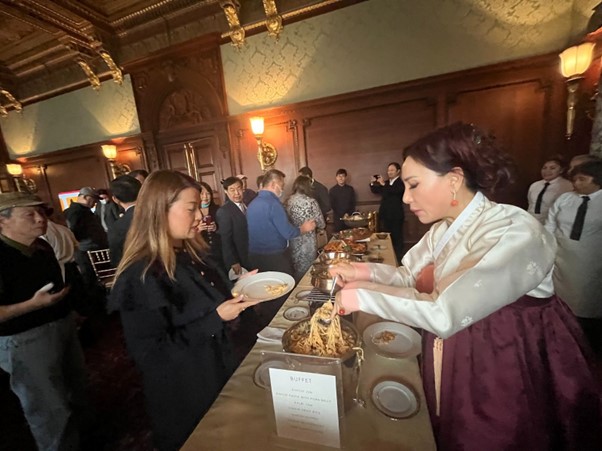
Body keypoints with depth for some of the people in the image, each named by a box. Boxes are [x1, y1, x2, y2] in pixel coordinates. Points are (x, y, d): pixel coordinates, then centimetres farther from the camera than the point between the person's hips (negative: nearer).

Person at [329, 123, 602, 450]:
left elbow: (445, 315, -35)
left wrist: (363, 297, -28)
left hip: (507, 370, -6)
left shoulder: (517, 234, -29)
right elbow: (408, 276, 3)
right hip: (452, 359, 7)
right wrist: (366, 272, -15)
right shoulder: (444, 228, -3)